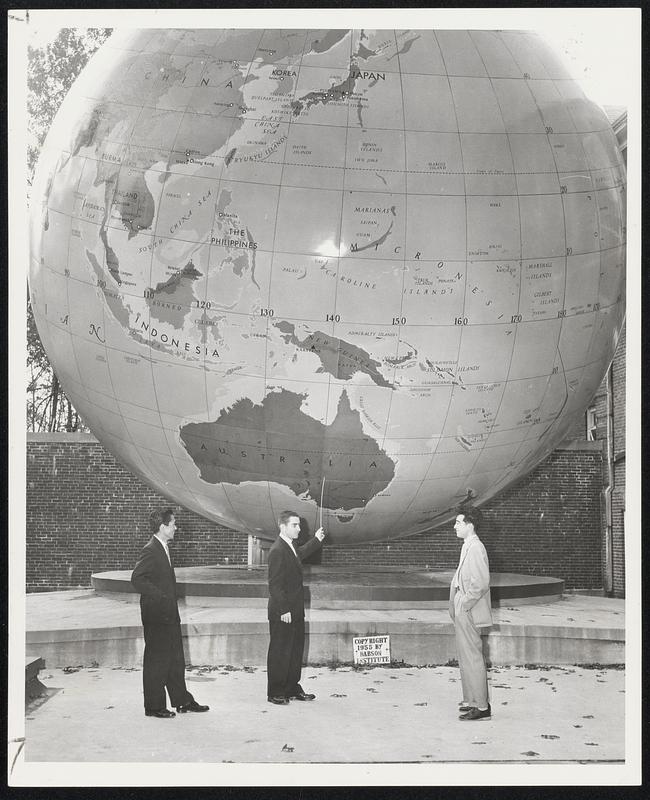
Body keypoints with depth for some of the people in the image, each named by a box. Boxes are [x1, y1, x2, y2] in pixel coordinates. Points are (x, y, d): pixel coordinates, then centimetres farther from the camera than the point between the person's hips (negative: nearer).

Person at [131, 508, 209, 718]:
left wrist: (171, 602, 12)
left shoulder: (163, 549, 14)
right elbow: (137, 579, -25)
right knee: (157, 660, 0)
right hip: (156, 616, -10)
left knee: (176, 660, 14)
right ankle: (154, 706, 8)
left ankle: (182, 701, 22)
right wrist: (160, 597, -23)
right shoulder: (150, 551, -17)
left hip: (169, 615, 10)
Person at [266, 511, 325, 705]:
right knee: (279, 653, -1)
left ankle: (292, 689, 25)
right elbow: (274, 584, -22)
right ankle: (275, 694, 8)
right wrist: (283, 610, -23)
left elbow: (299, 554, 37)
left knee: (296, 650, 15)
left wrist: (316, 540, 31)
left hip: (295, 611, 10)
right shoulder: (277, 551, -19)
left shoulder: (290, 548, 10)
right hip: (282, 614, -10)